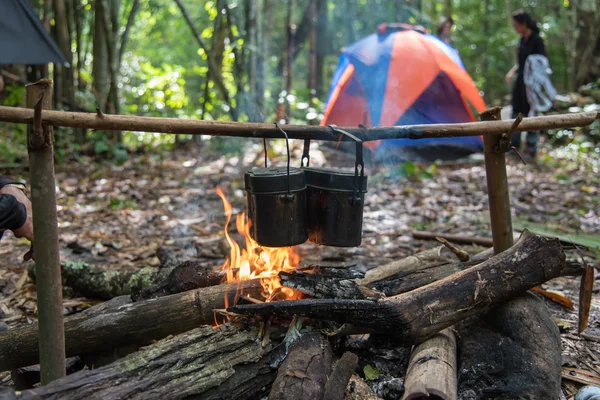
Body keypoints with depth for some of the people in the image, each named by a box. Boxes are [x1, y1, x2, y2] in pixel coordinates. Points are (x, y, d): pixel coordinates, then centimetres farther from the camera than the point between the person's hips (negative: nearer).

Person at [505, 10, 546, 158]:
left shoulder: (537, 40, -15)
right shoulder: (523, 39, 8)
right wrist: (513, 71, 8)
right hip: (520, 80, 8)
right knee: (516, 112, 13)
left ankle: (531, 151, 10)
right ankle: (514, 145, 25)